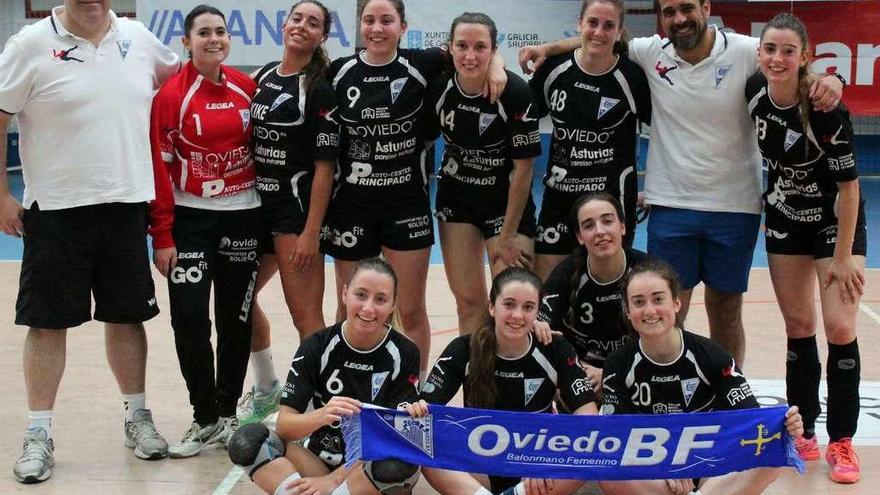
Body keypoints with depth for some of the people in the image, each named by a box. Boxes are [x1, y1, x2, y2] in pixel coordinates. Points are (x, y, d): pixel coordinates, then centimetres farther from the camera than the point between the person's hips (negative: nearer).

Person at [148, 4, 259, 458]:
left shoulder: (248, 88, 1)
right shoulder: (171, 95, -7)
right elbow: (160, 168, -7)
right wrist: (162, 237, -9)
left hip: (244, 216, 3)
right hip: (191, 219, -2)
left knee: (237, 319, 7)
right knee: (189, 319, -7)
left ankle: (227, 413, 21)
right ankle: (205, 418, 8)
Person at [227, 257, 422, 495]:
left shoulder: (404, 354, -8)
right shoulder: (317, 346, -5)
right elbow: (284, 426, -11)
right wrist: (321, 416, -33)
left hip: (375, 469, -1)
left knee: (401, 461, -36)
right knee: (248, 440, -22)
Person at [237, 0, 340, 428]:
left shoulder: (319, 90, -9)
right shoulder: (264, 76, 10)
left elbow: (324, 165, -12)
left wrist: (311, 232, -17)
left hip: (297, 208, -8)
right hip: (258, 205, 8)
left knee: (305, 315, -6)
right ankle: (266, 388, 35)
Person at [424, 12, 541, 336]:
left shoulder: (515, 93, -21)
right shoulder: (437, 88, -10)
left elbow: (523, 167, -16)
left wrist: (508, 234, -14)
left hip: (506, 203, -3)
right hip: (456, 200, 3)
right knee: (468, 301, 5)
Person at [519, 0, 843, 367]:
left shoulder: (747, 52, -9)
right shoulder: (651, 53, -2)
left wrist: (829, 82, -23)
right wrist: (548, 49, 5)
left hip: (734, 208, -1)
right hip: (670, 205, 1)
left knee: (726, 315, 11)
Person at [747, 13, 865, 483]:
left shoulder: (826, 111, -27)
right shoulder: (755, 92, -12)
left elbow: (848, 185, -21)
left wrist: (843, 257, -19)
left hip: (835, 222, -4)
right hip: (785, 221, 5)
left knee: (839, 328, -9)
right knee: (798, 328, 8)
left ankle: (842, 442, 2)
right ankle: (803, 434, 18)